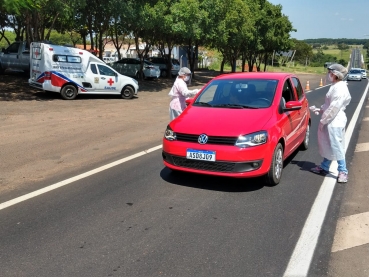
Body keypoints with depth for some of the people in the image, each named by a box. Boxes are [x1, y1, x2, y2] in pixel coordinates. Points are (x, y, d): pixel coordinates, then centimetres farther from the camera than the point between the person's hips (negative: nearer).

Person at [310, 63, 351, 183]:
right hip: (329, 122, 10)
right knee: (327, 145, 18)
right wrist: (319, 110, 10)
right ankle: (324, 167, 30)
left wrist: (323, 120, -19)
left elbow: (334, 108, -22)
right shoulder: (334, 86, 12)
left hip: (335, 122, -10)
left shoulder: (340, 88, -18)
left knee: (337, 147, -3)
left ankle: (343, 172, 7)